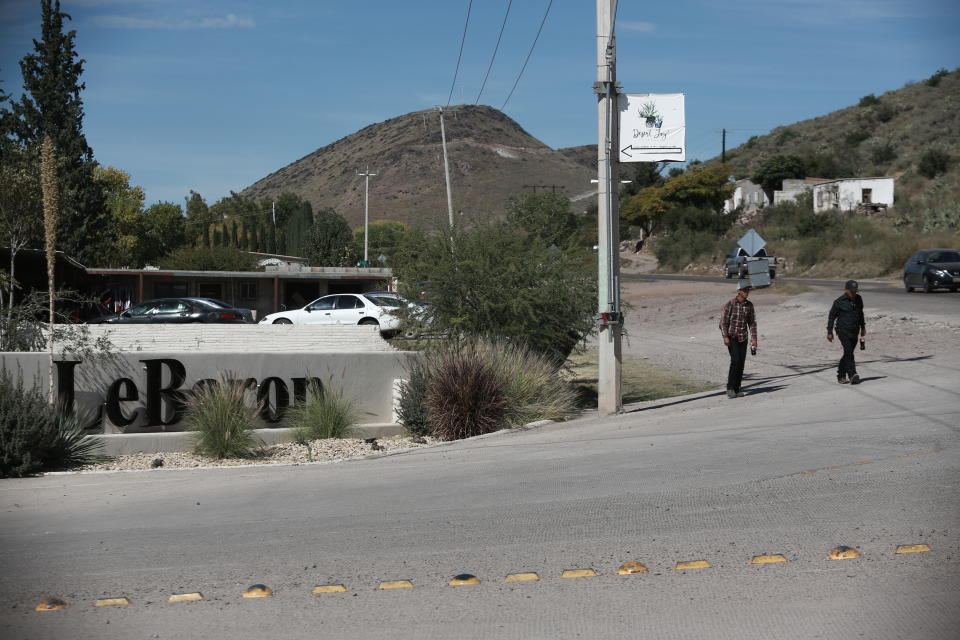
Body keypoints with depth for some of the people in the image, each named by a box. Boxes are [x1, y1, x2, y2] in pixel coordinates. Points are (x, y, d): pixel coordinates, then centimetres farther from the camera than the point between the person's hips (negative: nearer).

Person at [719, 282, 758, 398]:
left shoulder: (749, 305, 3)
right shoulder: (729, 305, -10)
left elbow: (752, 322, 9)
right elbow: (723, 322, -9)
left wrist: (754, 338, 3)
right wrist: (725, 337, -19)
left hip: (743, 338, 4)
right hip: (731, 337, -4)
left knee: (741, 363, 1)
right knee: (735, 360, -18)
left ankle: (737, 389, 11)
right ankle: (730, 388, -10)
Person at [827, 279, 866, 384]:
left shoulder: (858, 299, 8)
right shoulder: (839, 301, -8)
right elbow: (831, 316, -2)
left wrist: (863, 327, 27)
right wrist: (829, 332, -3)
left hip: (854, 331, 6)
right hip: (843, 330, -6)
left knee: (848, 354, 9)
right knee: (849, 352, -18)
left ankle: (841, 376, 18)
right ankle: (852, 376, -23)